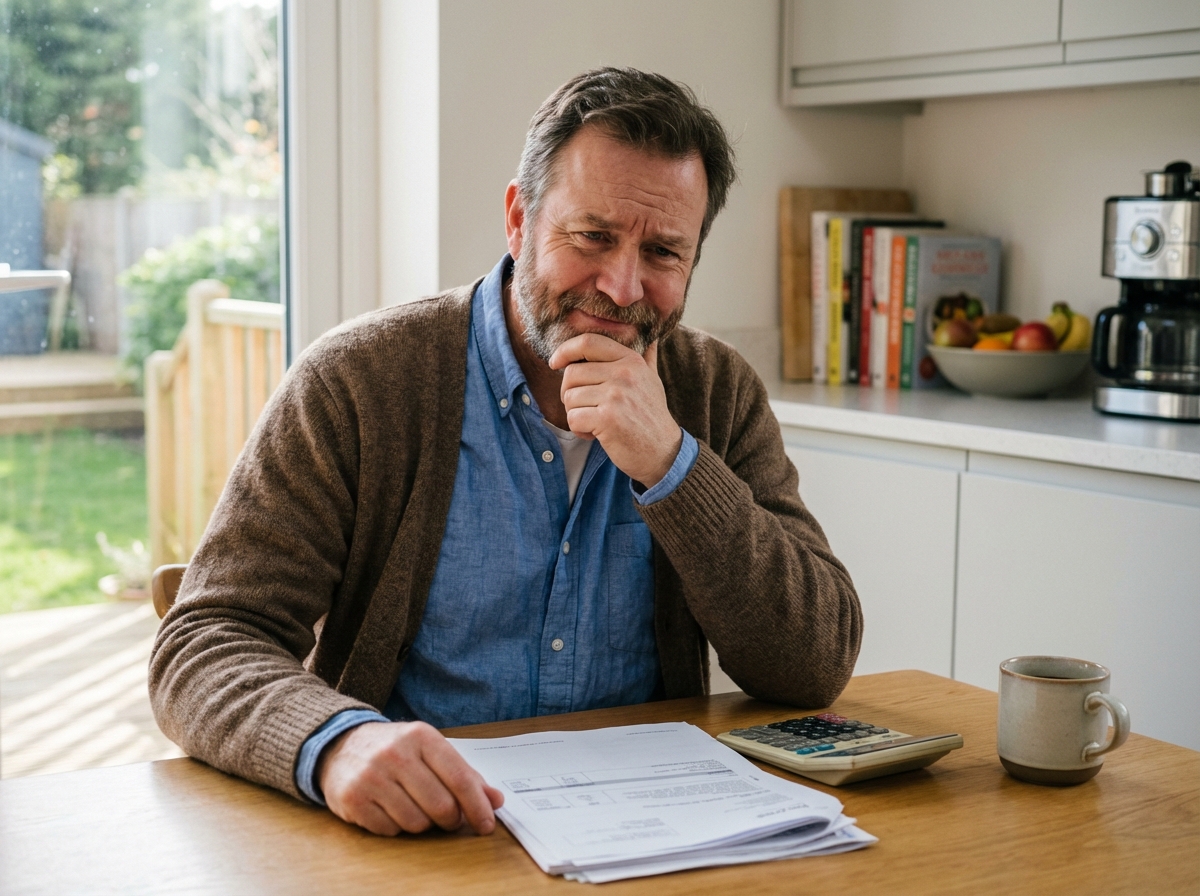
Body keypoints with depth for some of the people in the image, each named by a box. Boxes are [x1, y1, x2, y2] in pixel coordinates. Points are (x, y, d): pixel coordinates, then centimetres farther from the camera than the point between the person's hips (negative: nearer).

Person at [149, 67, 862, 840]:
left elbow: (819, 667, -4)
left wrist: (670, 464, -16)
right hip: (406, 835, -1)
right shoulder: (359, 382, -6)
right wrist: (337, 741, -33)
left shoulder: (719, 394, 3)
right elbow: (203, 647, -11)